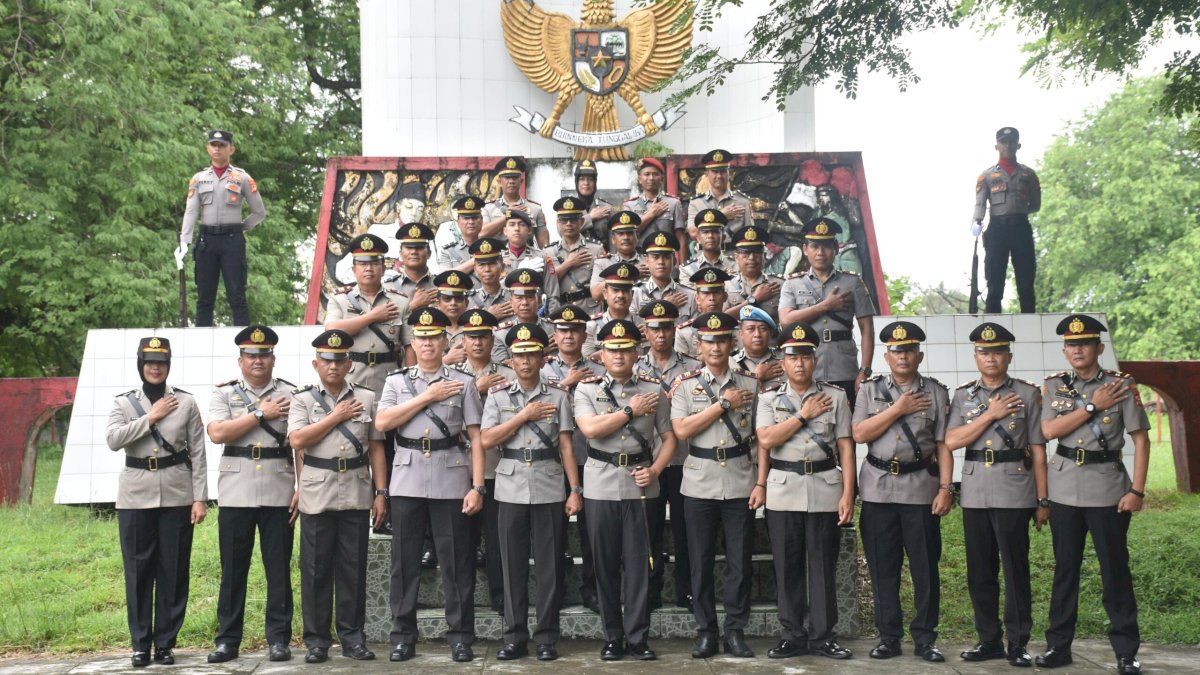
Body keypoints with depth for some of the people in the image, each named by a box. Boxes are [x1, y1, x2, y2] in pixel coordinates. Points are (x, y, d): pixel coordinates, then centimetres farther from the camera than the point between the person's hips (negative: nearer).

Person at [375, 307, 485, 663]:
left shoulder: (463, 382, 5)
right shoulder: (396, 381, 10)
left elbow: (475, 438, 2)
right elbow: (382, 423, -7)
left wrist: (477, 487, -6)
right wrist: (427, 397, -8)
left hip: (451, 482, -1)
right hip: (407, 482, 1)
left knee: (456, 562, 3)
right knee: (405, 562, 6)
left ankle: (460, 637, 11)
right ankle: (403, 636, 15)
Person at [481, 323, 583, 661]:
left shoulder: (558, 395, 3)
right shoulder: (497, 395, 5)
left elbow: (566, 446, 2)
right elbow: (486, 440, -5)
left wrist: (576, 490, -4)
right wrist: (524, 415, -9)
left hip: (550, 491, -1)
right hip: (511, 490, 1)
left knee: (550, 565, 2)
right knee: (513, 565, 5)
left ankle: (547, 637, 11)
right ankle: (514, 637, 14)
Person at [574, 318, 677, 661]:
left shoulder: (653, 389, 5)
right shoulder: (586, 388, 2)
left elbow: (669, 437, 7)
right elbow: (590, 428, -15)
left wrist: (655, 469, -8)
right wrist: (631, 410, -10)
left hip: (640, 486, 0)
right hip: (601, 486, 0)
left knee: (638, 563, 2)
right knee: (605, 564, 6)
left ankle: (637, 637, 10)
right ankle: (613, 638, 15)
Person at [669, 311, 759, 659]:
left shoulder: (750, 384, 5)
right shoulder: (685, 384, 3)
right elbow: (681, 430, -10)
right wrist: (724, 404, -10)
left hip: (740, 484, 1)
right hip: (699, 484, 0)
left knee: (740, 561, 4)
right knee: (701, 562, 5)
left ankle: (735, 631, 15)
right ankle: (706, 632, 16)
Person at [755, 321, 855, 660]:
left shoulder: (835, 396, 4)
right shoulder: (769, 397, 6)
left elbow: (845, 446, 1)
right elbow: (766, 440, -8)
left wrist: (848, 493, -6)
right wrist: (804, 415, -8)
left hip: (825, 489, 0)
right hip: (783, 490, 0)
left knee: (824, 565, 3)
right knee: (787, 566, 5)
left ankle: (821, 635, 12)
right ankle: (793, 635, 14)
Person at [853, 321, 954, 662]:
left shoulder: (935, 391, 5)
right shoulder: (871, 389, 8)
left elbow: (944, 445, 1)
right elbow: (859, 434, -5)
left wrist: (946, 488, -7)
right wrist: (898, 409, -8)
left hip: (921, 489, -1)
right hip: (878, 489, 1)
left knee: (925, 567, 2)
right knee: (883, 568, 5)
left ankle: (925, 638, 12)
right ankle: (888, 636, 14)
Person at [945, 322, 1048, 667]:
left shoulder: (1027, 393, 3)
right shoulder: (963, 395, 10)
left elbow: (1038, 451, 2)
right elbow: (951, 441, -3)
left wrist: (1043, 500, 0)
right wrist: (991, 414, -9)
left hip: (1014, 492, -3)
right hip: (975, 493, 3)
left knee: (1015, 569, -1)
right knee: (979, 571, 8)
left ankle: (1018, 643, 8)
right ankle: (989, 639, 18)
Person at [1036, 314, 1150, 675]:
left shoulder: (1122, 385, -3)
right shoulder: (1053, 386, 4)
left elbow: (1140, 439, -4)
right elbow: (1049, 430, -9)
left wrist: (1137, 490, -10)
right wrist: (1092, 406, -13)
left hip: (1107, 488, -2)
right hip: (1064, 489, 2)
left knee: (1115, 570, 3)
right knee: (1065, 569, 10)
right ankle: (1058, 644, 19)